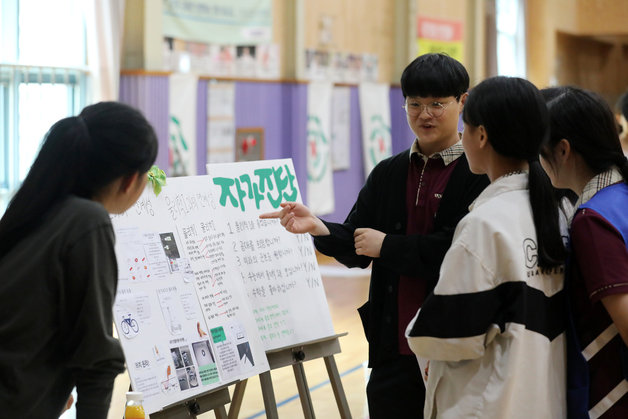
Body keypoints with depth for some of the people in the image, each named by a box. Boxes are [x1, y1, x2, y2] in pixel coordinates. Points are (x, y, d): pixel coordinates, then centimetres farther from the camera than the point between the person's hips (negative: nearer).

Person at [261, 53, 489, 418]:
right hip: (394, 349, 5)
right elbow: (356, 249, 9)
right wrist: (319, 228, -12)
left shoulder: (480, 174, -7)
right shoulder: (388, 174, 12)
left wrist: (387, 246, -10)